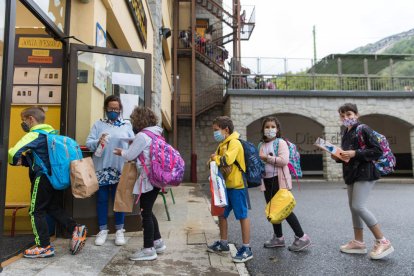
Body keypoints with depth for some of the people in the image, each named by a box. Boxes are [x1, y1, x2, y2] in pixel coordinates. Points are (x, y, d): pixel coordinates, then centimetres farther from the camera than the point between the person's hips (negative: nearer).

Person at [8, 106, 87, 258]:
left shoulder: (34, 135, -12)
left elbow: (14, 153, -21)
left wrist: (13, 160, 1)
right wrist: (24, 161, 8)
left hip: (43, 178, -8)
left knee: (36, 212, 5)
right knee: (55, 208, 18)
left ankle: (44, 247, 11)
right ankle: (75, 229, 5)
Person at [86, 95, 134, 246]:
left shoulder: (127, 125, 8)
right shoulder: (98, 124, 7)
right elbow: (88, 143, -1)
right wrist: (98, 142, -21)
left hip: (120, 168, 0)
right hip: (102, 168, 0)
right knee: (102, 199, 8)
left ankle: (119, 230, 18)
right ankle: (103, 230, 22)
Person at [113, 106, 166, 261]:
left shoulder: (142, 136, -15)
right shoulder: (155, 134, 12)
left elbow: (129, 156, -8)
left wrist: (121, 152, 13)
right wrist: (127, 151, 15)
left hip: (148, 179, -9)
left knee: (145, 213, 0)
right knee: (148, 211, 18)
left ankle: (149, 250, 9)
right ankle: (157, 242, 27)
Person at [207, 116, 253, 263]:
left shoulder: (234, 142, -14)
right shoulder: (222, 144, 15)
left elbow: (227, 159, -29)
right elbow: (215, 160, 9)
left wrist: (215, 158, -10)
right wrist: (216, 160, -15)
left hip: (236, 185, -10)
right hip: (225, 185, 10)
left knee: (242, 216, 0)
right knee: (221, 214, 17)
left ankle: (246, 249, 10)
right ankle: (223, 244, 32)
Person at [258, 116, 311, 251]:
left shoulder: (281, 142, -8)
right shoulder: (262, 145, 12)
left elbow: (284, 160, -21)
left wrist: (267, 158, -18)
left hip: (279, 180, -7)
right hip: (267, 180, 7)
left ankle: (302, 237, 11)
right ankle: (278, 237, 28)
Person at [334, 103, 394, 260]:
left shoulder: (363, 129, -9)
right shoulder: (346, 134, 15)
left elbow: (378, 151, -14)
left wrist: (355, 153, -21)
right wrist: (338, 157, 3)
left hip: (365, 172, -8)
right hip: (352, 173, 8)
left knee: (358, 206, -15)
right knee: (353, 207, 9)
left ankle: (382, 242, -2)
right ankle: (358, 242, 19)